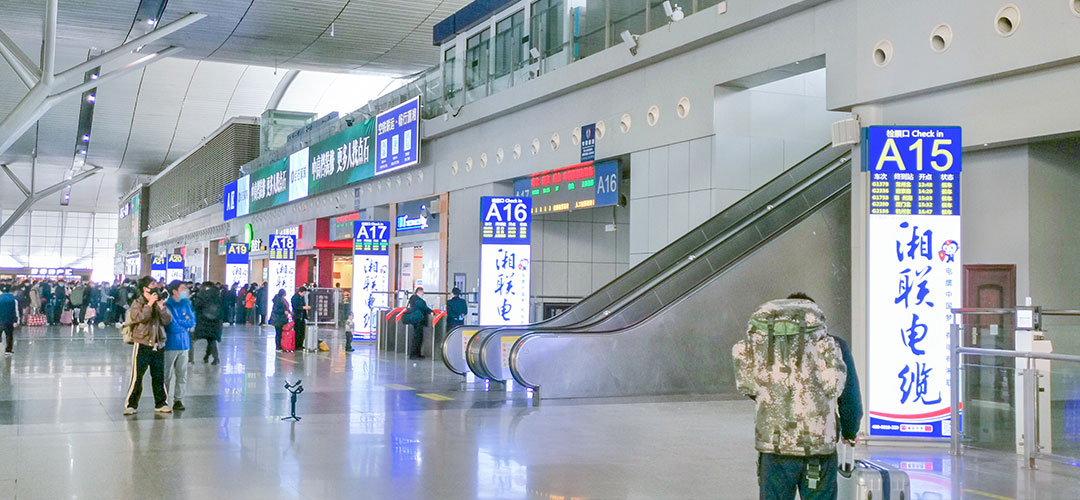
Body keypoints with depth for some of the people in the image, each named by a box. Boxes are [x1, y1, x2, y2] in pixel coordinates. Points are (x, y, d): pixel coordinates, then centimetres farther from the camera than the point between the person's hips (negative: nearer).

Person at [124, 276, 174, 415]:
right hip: (142, 345, -4)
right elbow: (142, 317, -20)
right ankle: (131, 405, 4)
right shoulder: (137, 303, -1)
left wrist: (161, 306, -8)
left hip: (158, 345, 5)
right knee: (137, 377, -4)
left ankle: (161, 403, 18)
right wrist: (150, 304, -17)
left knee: (159, 376, 9)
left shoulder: (158, 303, 12)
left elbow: (167, 320, 0)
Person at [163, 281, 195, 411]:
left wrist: (180, 322, -9)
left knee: (182, 374, 5)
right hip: (170, 345, -6)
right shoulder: (167, 306, -10)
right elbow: (173, 326, -15)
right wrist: (185, 323, -2)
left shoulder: (186, 303, 11)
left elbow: (192, 321, 6)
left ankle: (178, 400, 12)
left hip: (184, 344, 6)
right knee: (167, 375, 0)